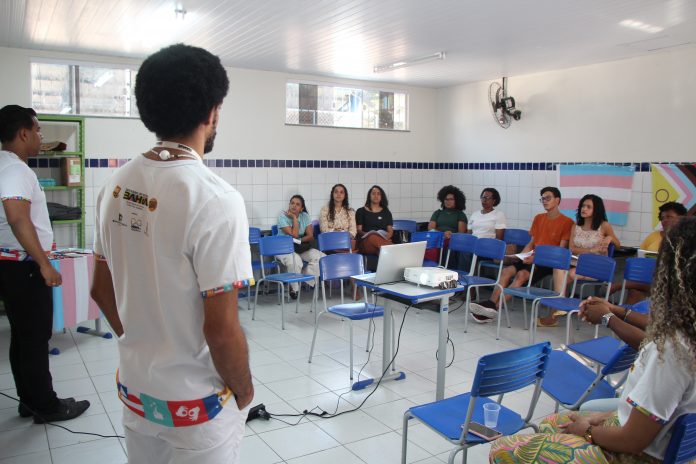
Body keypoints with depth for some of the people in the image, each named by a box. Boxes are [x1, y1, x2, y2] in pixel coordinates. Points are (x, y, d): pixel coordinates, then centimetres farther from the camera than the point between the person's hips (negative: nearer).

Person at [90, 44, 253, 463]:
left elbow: (102, 290, 6)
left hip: (134, 386, 6)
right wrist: (244, 389, -8)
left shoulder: (117, 185, -4)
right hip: (196, 402, -6)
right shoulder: (215, 200, -26)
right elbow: (221, 329, -25)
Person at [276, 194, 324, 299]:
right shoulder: (283, 216, -12)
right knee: (295, 261, -37)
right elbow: (294, 234, -22)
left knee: (321, 257, -18)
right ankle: (294, 288, -13)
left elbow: (310, 236, -4)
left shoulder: (305, 216, 2)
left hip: (301, 248, 5)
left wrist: (299, 240, -18)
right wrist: (294, 218, -18)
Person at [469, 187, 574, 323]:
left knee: (522, 274, -31)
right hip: (532, 258, 6)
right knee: (506, 270, -22)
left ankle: (494, 307, -34)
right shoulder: (538, 218, 18)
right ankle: (491, 304, -33)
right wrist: (521, 256, 2)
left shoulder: (567, 222, -2)